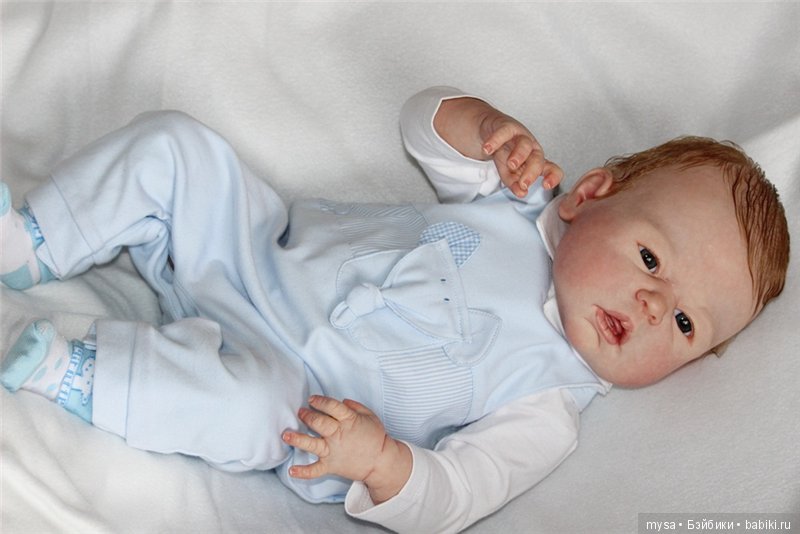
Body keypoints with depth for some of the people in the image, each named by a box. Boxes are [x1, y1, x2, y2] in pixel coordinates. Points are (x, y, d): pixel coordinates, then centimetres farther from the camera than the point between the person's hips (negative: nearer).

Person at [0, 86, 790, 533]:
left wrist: (380, 460, -41)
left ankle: (68, 372, -20)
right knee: (172, 146, -6)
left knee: (256, 404, -38)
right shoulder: (521, 198, -2)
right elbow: (423, 119, 4)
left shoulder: (545, 412, -13)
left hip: (277, 375, -4)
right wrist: (482, 127, -18)